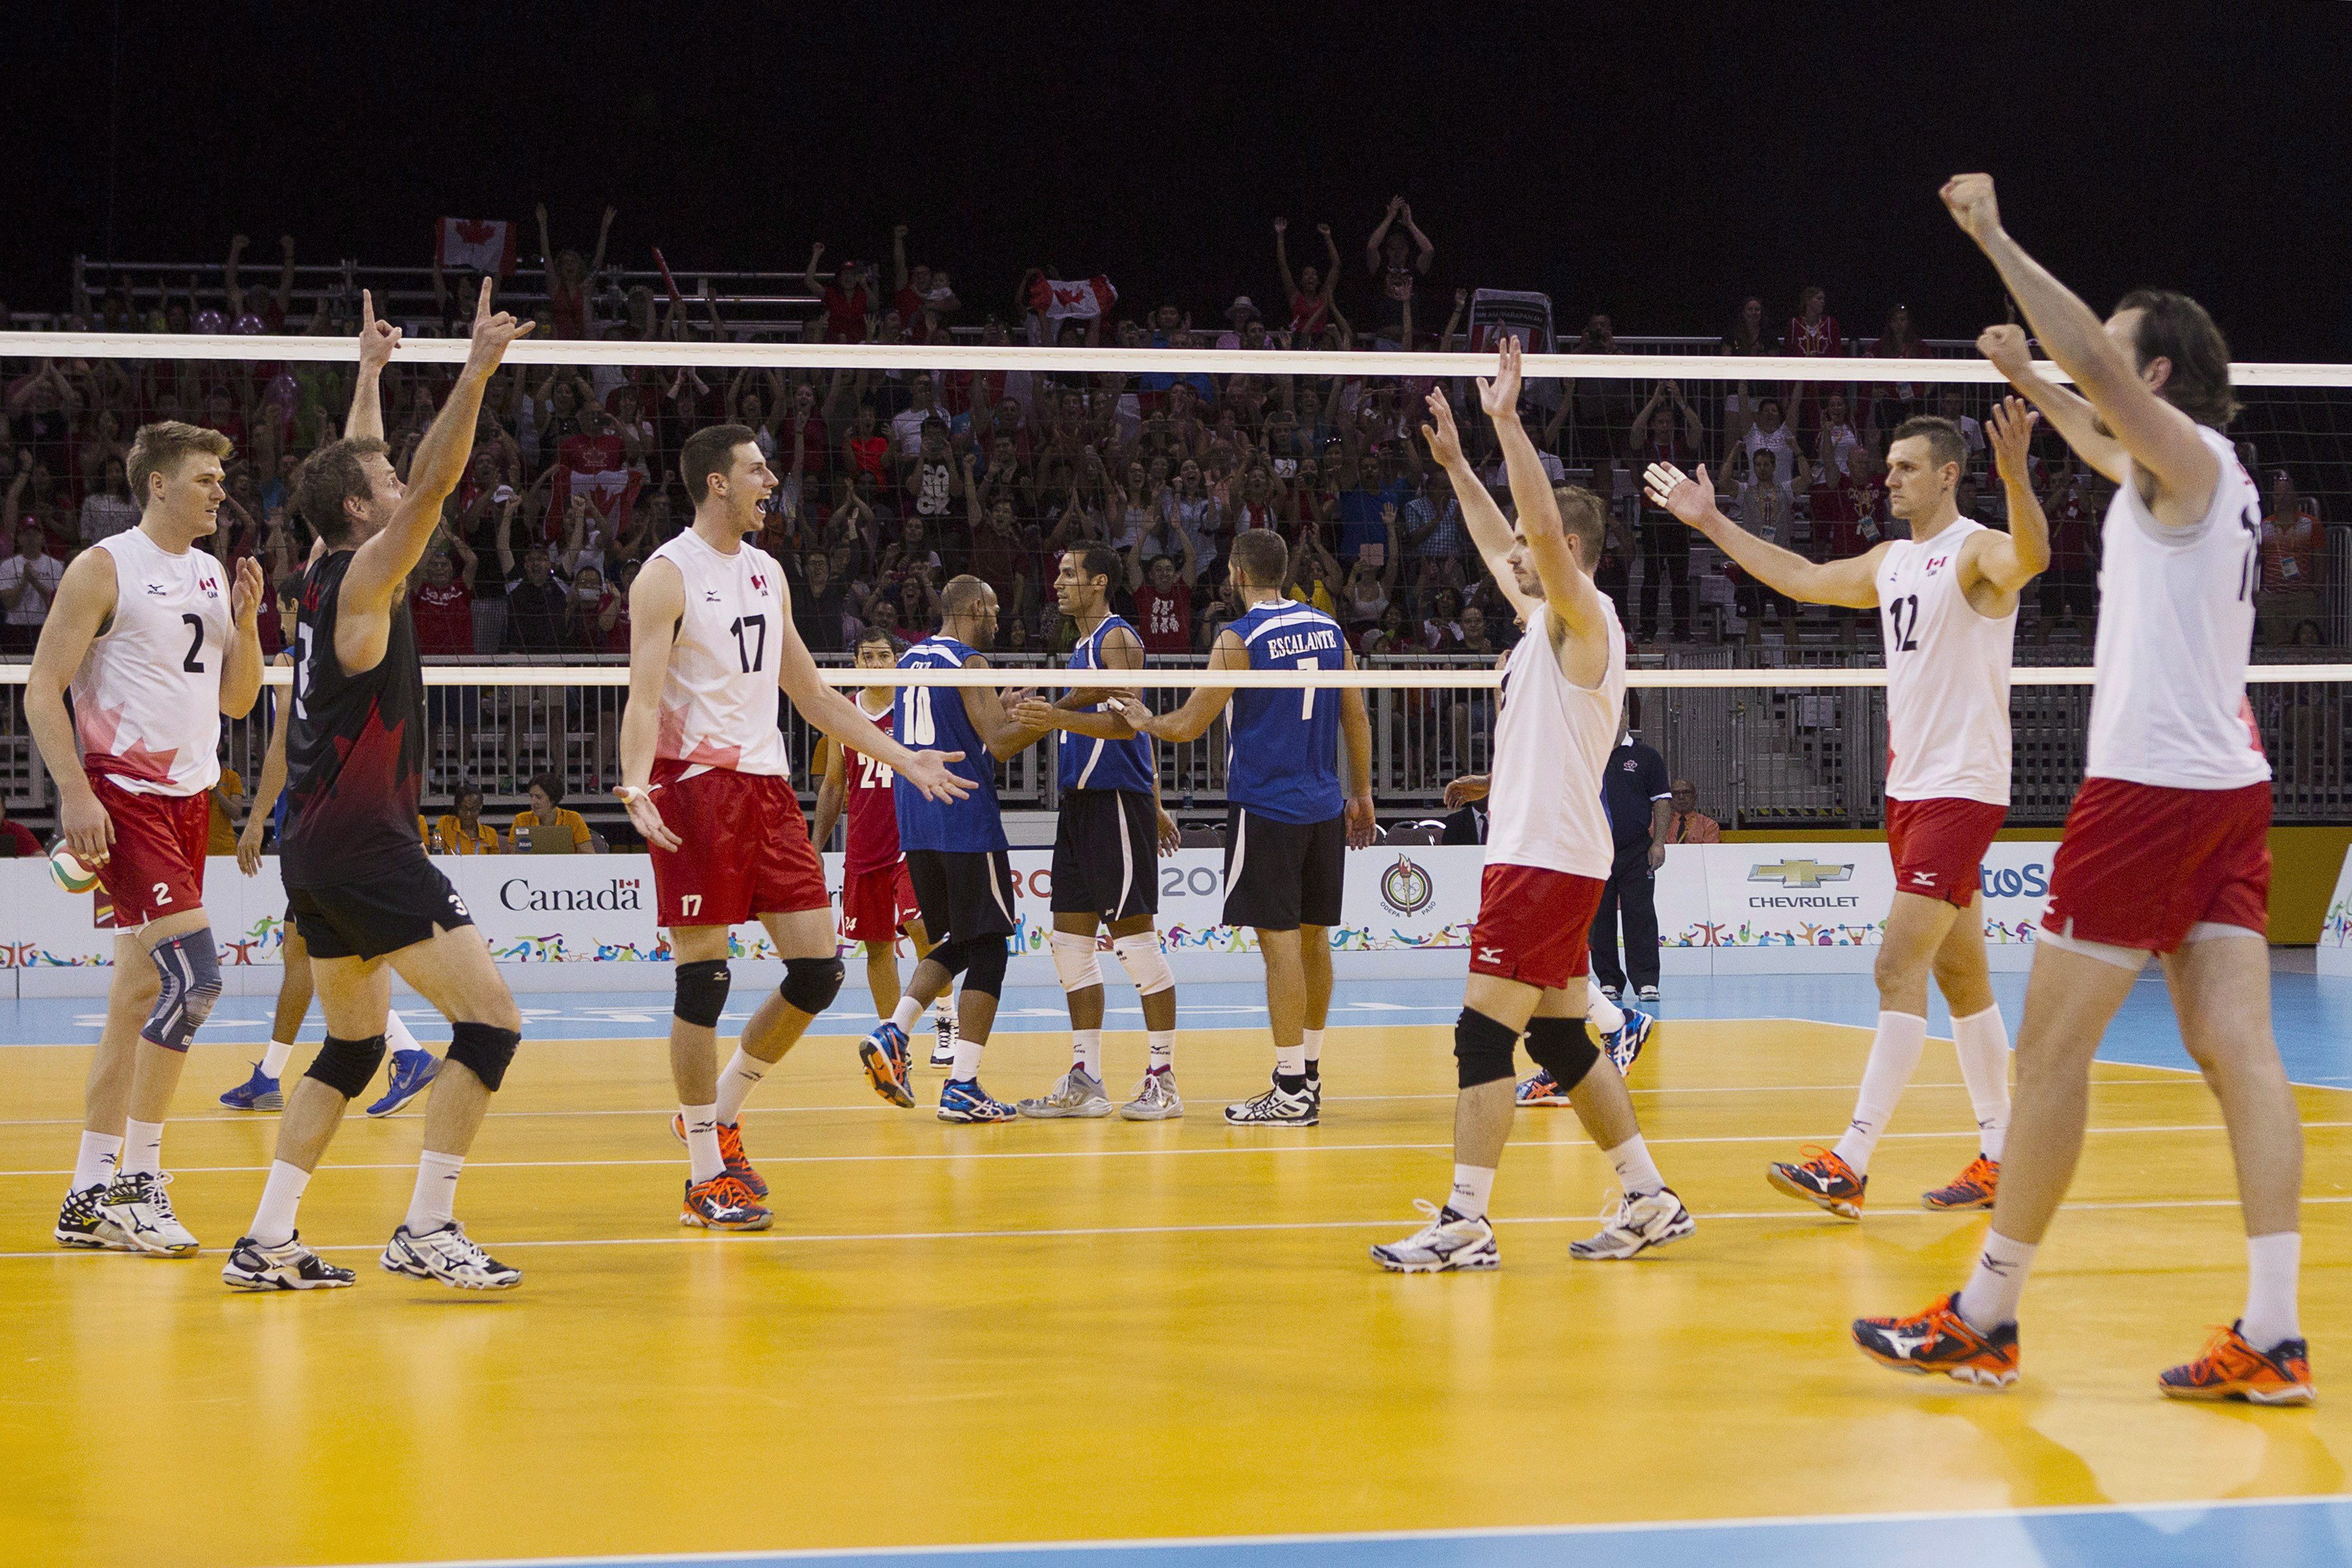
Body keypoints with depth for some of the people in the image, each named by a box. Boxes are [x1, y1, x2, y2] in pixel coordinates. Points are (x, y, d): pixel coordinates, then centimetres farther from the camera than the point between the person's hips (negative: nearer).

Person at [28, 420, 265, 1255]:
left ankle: (89, 1197, 12)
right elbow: (42, 691, -10)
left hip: (188, 798, 8)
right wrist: (76, 794, -19)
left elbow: (236, 700, 18)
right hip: (123, 795, -8)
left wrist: (246, 622, 2)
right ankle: (137, 1179, -12)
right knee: (194, 971, -19)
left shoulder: (214, 576, 15)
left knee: (139, 995, 7)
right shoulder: (104, 568, -7)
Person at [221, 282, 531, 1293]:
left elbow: (354, 468, 30)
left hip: (316, 854, 10)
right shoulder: (364, 579, -9)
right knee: (491, 1020, -10)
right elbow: (433, 483, -21)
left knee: (354, 1047, 17)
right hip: (364, 843, -10)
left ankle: (266, 1241, 11)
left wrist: (370, 370, 38)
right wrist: (475, 373, -23)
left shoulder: (326, 576, 13)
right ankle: (426, 1229, -14)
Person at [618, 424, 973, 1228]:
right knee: (703, 980, -6)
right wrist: (636, 786, -33)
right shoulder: (669, 576, -6)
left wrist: (905, 759, 22)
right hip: (697, 786, -7)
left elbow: (812, 694, 23)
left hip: (767, 784, 7)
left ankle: (719, 1109, 21)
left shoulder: (766, 572, 16)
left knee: (819, 967, 2)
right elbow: (644, 698, -16)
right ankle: (706, 1176, 2)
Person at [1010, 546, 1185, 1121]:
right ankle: (1084, 1081, 9)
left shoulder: (1118, 639, -8)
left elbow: (1126, 724, -20)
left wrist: (1061, 717, -32)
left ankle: (1163, 1079, -5)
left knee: (1136, 938, -8)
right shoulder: (1084, 647, 20)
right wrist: (1154, 806, 27)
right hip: (1079, 802, 10)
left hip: (1117, 803, -10)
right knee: (1072, 942, 7)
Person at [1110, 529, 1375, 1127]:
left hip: (1266, 808, -6)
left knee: (1280, 942, -6)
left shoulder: (1240, 638, -10)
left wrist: (1146, 721, 12)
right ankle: (1309, 1075, 21)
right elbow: (1357, 718, 11)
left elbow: (1188, 726, -9)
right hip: (1324, 807, 6)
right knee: (1313, 938, 13)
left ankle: (1291, 1092, -6)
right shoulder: (1328, 629, 8)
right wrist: (1362, 795, 20)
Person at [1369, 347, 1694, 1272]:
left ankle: (1465, 1224, -11)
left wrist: (1507, 420, -24)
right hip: (1537, 856, 10)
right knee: (1560, 1041, 12)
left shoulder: (1584, 618, -10)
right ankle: (1650, 1202, 15)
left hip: (1548, 860, -10)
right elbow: (1502, 544, 33)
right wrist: (1455, 460, 34)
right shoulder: (1545, 620, 16)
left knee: (1483, 1036, -11)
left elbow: (1545, 530, -26)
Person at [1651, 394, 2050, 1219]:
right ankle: (2000, 1157, 15)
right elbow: (1801, 577, 29)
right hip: (1910, 787, 9)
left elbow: (2031, 556, -34)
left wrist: (2016, 475, -52)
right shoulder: (1891, 561, 15)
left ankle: (1850, 1164, -17)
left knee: (1898, 967, -14)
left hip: (1962, 789, -9)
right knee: (1961, 978, 10)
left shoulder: (1977, 552, -11)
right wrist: (1712, 522, 30)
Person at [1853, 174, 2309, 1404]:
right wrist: (2031, 380, 49)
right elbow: (2107, 444, 40)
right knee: (2237, 1049, 0)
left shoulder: (2189, 455, -8)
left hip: (2149, 791, -9)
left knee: (2051, 1050, -2)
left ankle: (1983, 1320, 4)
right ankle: (2272, 1340, -6)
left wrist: (1994, 239, -20)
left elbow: (2095, 363, -24)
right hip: (2230, 790, 9)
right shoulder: (2204, 473, 17)